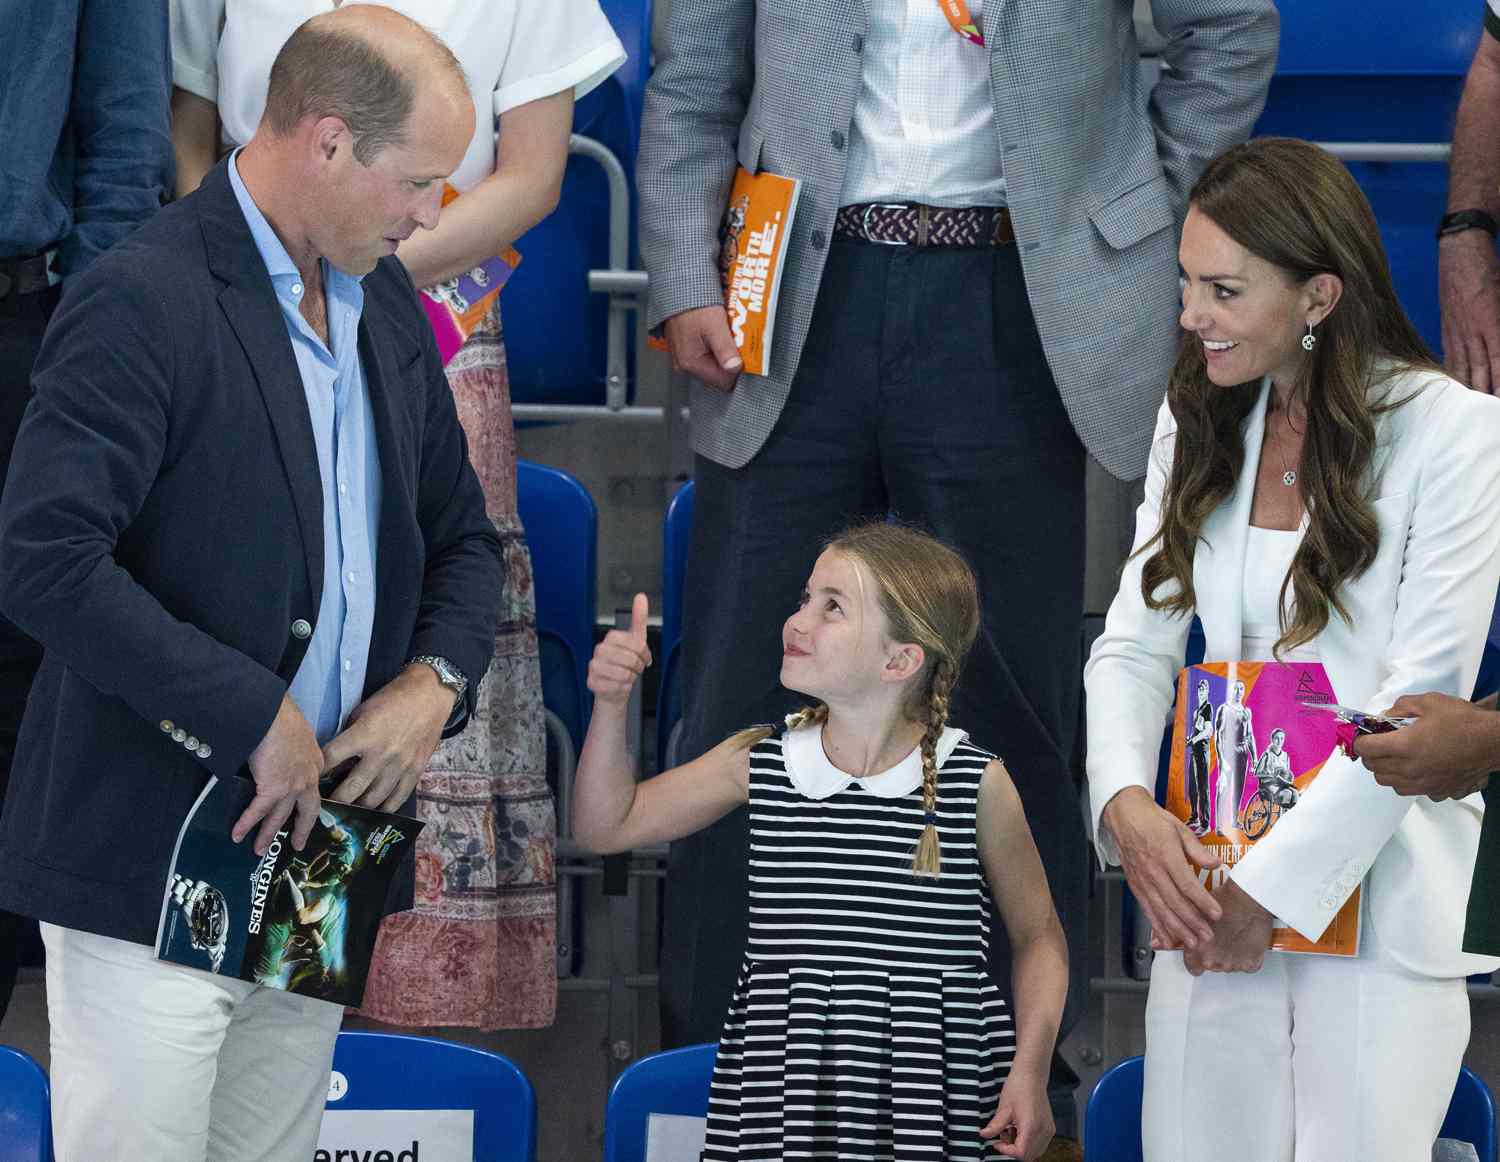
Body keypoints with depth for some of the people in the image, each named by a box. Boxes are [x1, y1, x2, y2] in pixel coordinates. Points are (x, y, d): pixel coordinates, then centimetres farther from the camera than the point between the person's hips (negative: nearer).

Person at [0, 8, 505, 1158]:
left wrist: (436, 679, 2)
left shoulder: (385, 306, 13)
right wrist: (254, 717, -19)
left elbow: (462, 536, 24)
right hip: (153, 871, -8)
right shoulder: (142, 301, -14)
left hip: (313, 856, 8)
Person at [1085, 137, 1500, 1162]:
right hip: (1212, 883, 5)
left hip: (1375, 879, -4)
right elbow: (1134, 644, 8)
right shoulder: (1199, 423, 10)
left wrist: (1273, 886, -14)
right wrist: (1125, 802, -13)